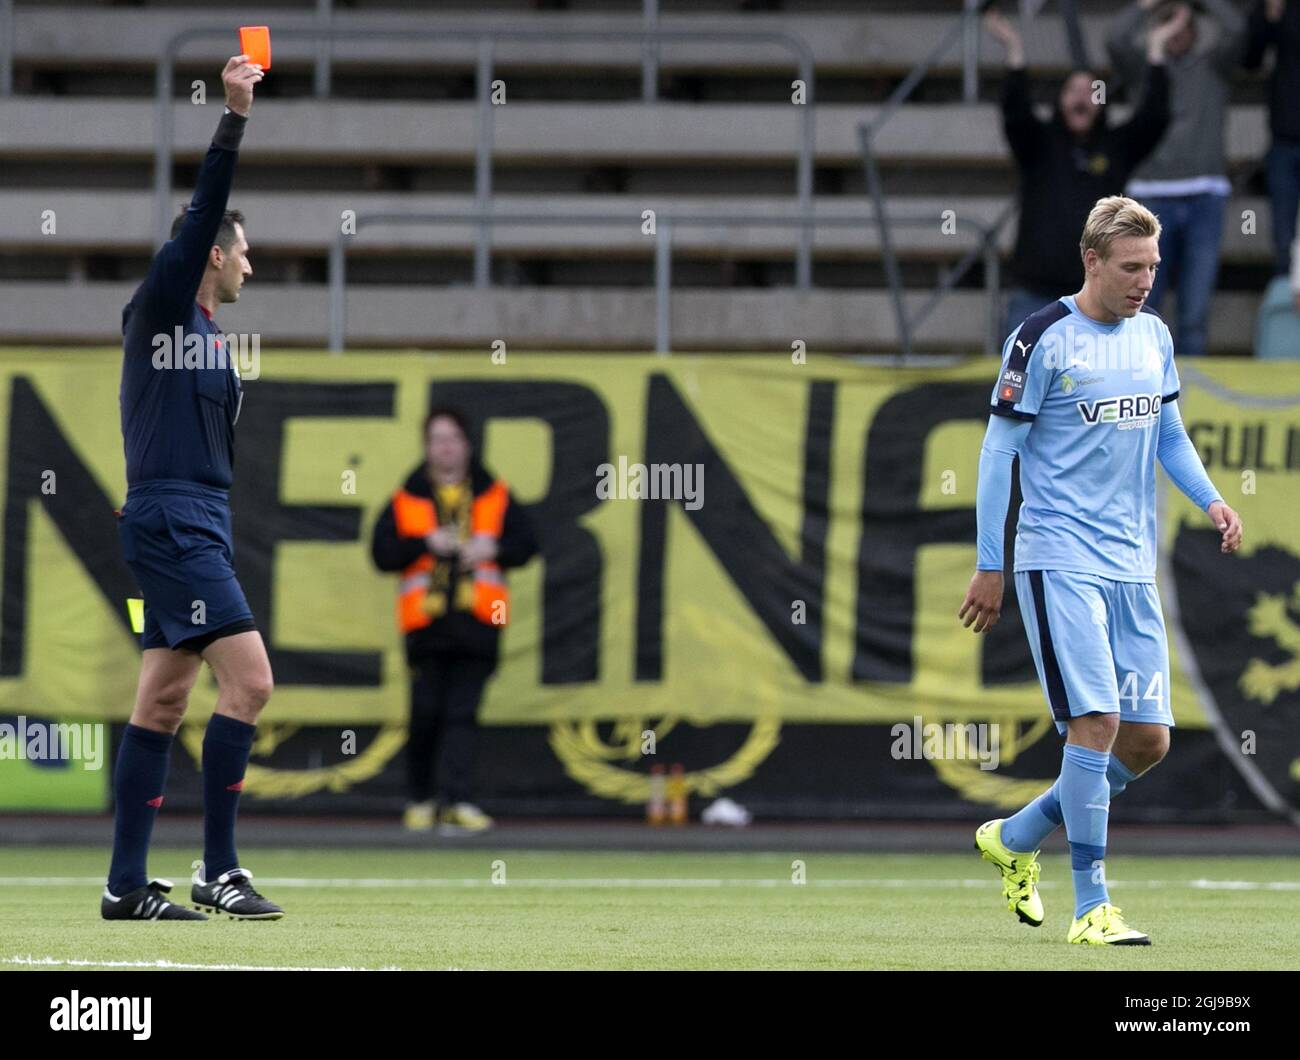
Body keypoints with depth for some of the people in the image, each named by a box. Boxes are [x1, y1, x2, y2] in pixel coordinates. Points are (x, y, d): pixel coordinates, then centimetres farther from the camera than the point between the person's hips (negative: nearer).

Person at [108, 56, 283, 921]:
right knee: (248, 678, -14)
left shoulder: (208, 331, 20)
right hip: (170, 521, -9)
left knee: (164, 702, 7)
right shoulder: (161, 308, -5)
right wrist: (235, 117, -22)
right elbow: (201, 213, -17)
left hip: (197, 526, 9)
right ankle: (219, 871, -12)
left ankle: (128, 885, 7)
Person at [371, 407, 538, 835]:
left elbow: (525, 542, 8)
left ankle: (456, 801, -13)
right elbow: (381, 551, 2)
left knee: (462, 715, -6)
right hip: (426, 621, 0)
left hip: (477, 622, 0)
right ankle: (421, 798, 15)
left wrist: (492, 549, -10)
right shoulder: (407, 499, 9)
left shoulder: (493, 496, 11)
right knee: (427, 714, 0)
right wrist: (425, 543, -12)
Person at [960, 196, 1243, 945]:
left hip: (1132, 566, 7)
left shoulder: (1154, 335, 11)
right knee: (1097, 721, -16)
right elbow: (1000, 451, -4)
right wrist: (990, 566, -6)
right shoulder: (1042, 340, -8)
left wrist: (1210, 499, 3)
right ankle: (1091, 908, -10)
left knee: (1149, 737, 3)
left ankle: (1015, 839, 24)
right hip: (1060, 560, -7)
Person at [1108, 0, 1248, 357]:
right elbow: (1116, 39, -8)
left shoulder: (1212, 65, 11)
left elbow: (1236, 29, -6)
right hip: (1152, 195, 0)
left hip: (1205, 199, 0)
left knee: (1196, 311, -2)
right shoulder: (1143, 68, 11)